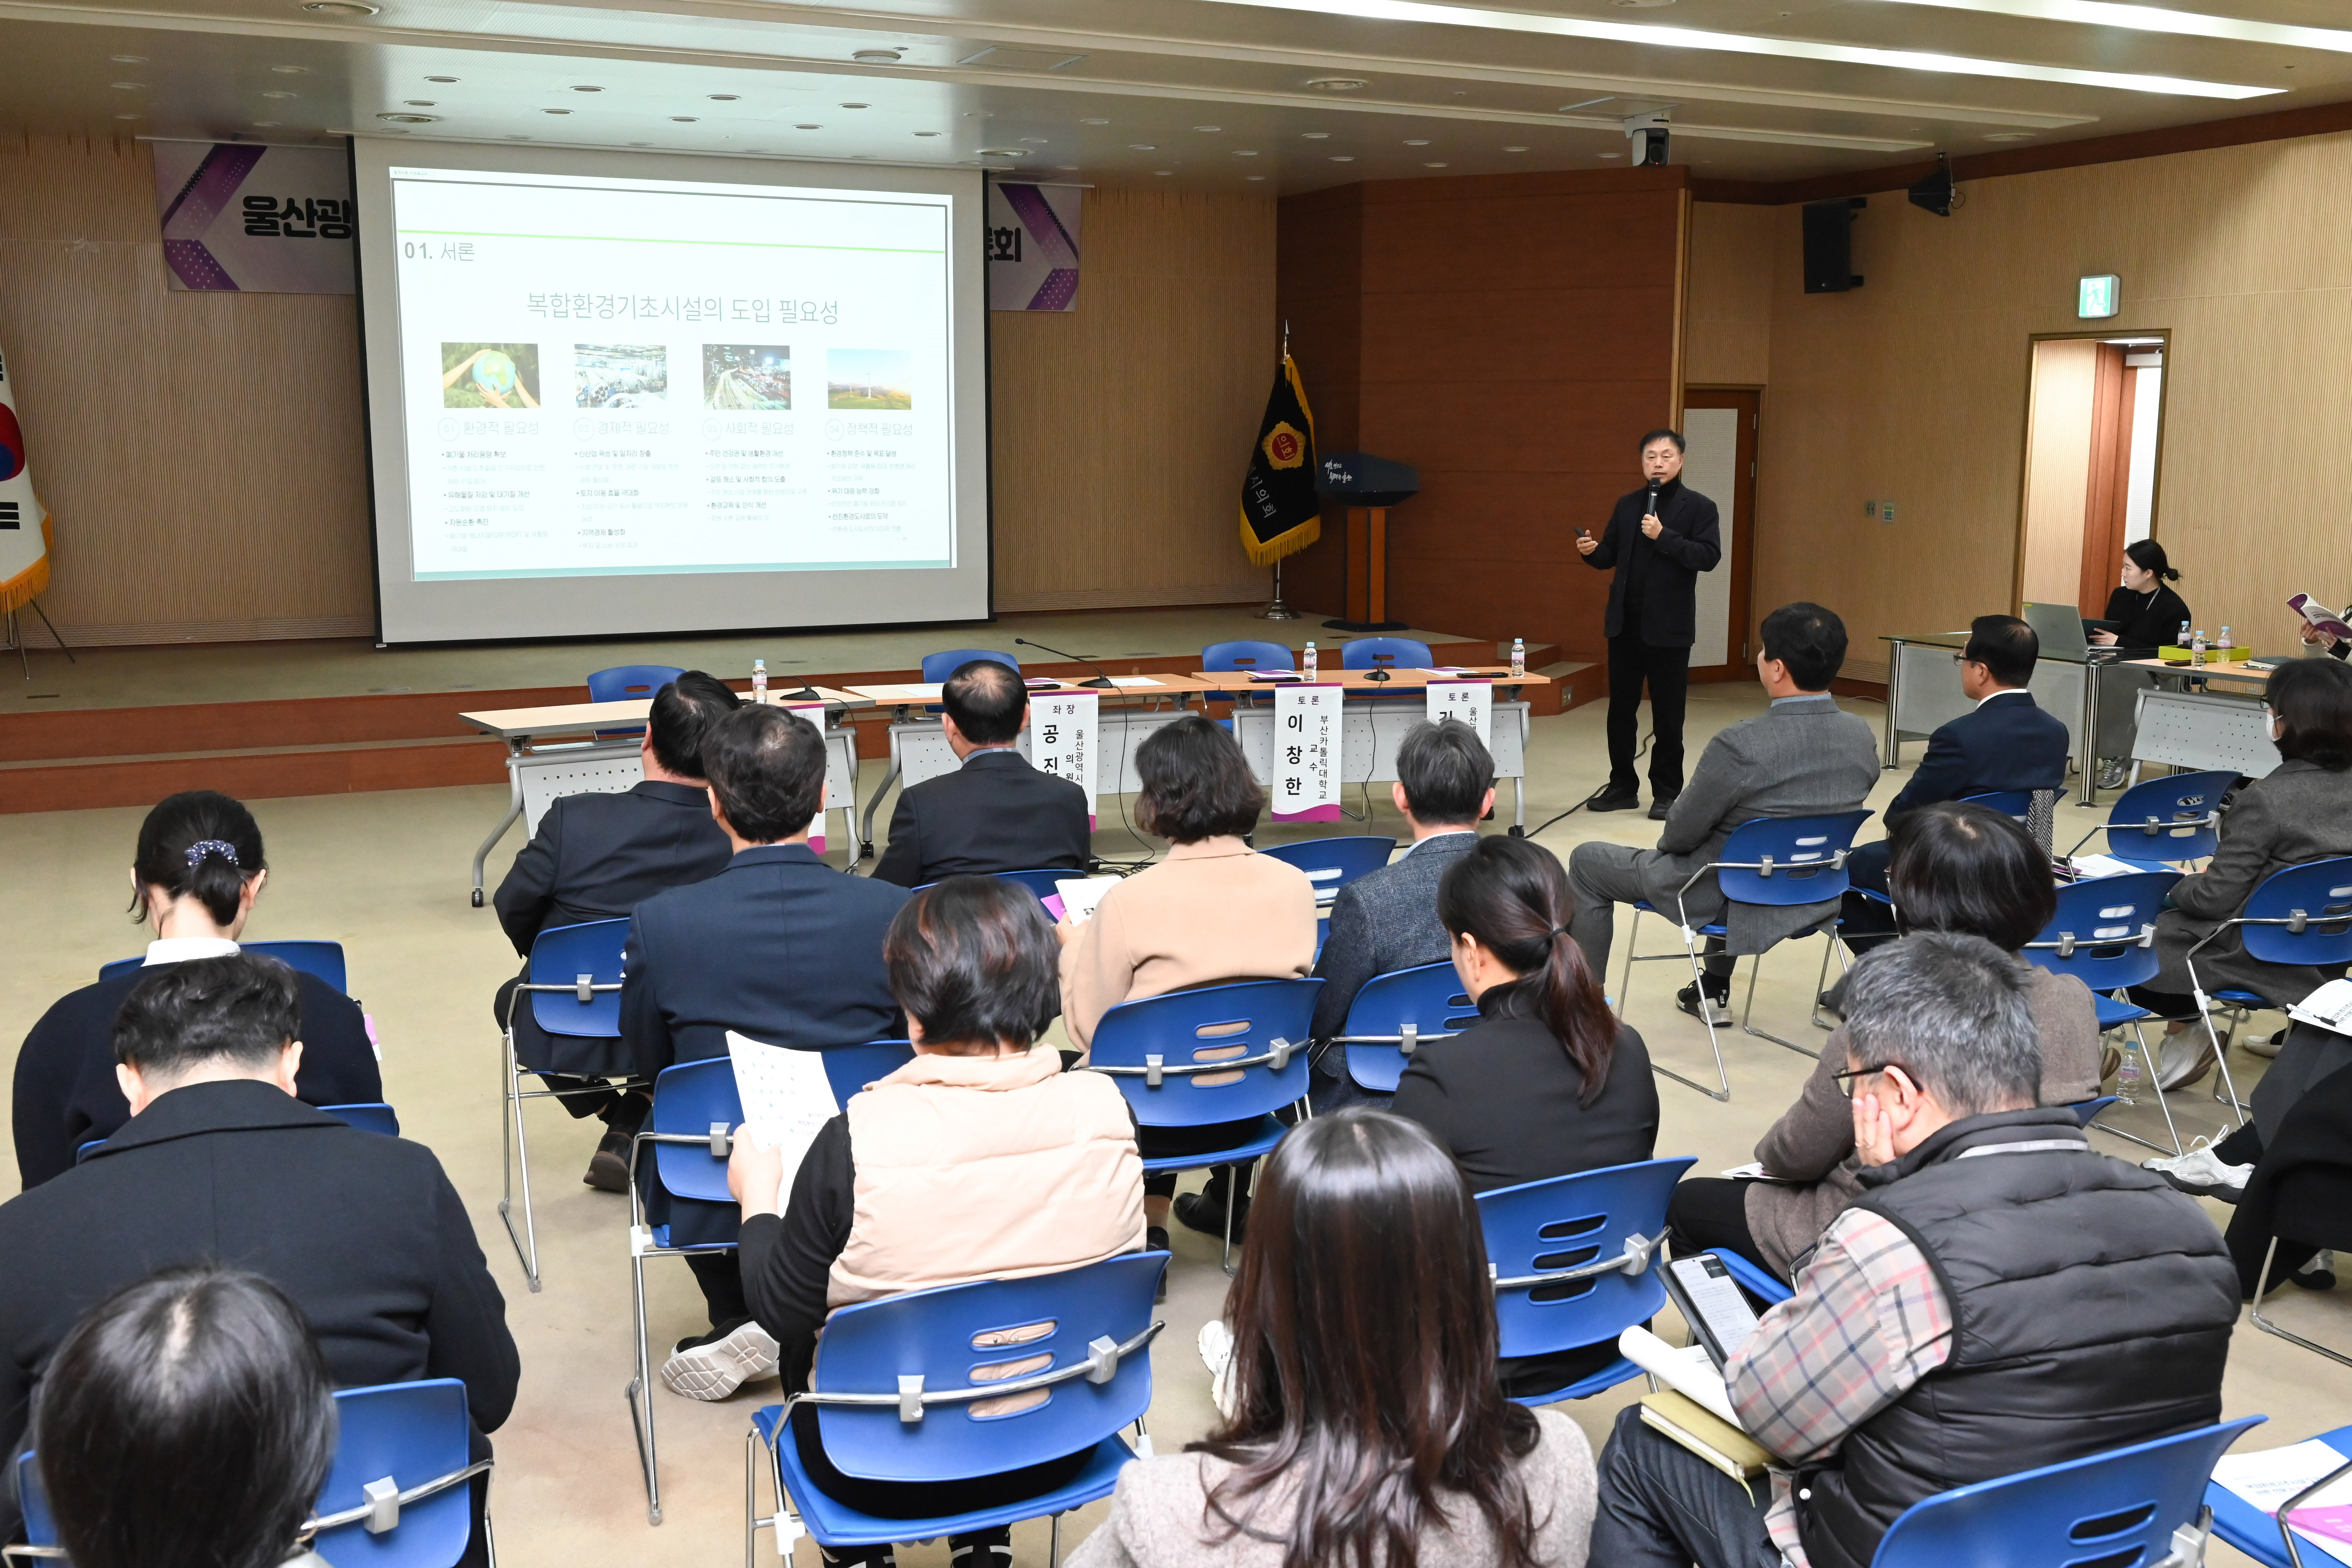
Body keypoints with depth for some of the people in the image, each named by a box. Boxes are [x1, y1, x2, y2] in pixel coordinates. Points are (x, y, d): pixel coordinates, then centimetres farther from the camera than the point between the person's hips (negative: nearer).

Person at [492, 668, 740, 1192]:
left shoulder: (575, 817, -25)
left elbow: (513, 907, -7)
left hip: (566, 1039, 0)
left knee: (512, 996, 34)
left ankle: (612, 1112, 35)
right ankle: (630, 1132, 29)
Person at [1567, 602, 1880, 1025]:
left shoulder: (1740, 744, -30)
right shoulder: (1863, 737, -10)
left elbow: (1681, 833, -17)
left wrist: (1666, 841, 8)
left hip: (1736, 902, -6)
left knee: (1586, 864, 13)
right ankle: (1715, 991, 45)